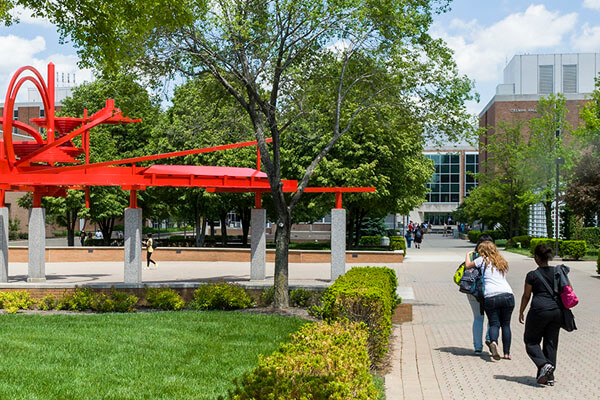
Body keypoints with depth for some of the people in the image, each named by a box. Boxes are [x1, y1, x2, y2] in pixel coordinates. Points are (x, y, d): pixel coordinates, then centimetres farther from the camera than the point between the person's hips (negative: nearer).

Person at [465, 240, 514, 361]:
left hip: (490, 296, -3)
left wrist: (468, 254, 33)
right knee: (506, 324, 11)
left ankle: (493, 342, -25)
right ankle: (507, 353, 6)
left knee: (494, 323, 4)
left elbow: (467, 265, 14)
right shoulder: (502, 262, 21)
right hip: (507, 295, 3)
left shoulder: (483, 260, 8)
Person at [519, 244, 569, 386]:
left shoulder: (532, 275, -5)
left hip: (539, 310, -5)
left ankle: (544, 364, -13)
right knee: (551, 343, 13)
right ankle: (549, 377, 12)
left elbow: (526, 296, 2)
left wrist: (521, 313, 14)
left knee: (531, 341, 11)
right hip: (557, 311, 5)